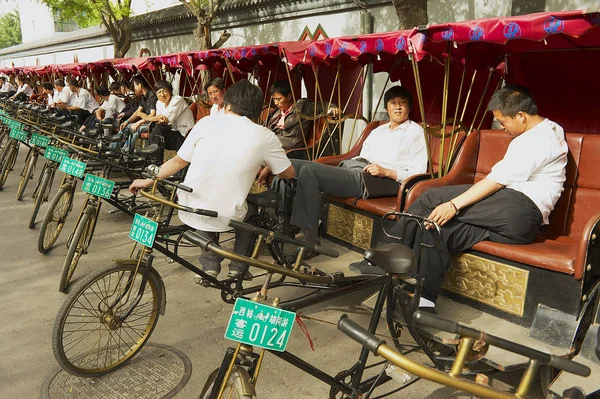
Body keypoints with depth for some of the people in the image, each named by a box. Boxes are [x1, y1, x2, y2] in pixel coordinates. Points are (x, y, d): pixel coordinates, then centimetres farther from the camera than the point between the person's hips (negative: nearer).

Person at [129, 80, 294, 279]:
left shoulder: (207, 122, 2)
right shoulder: (265, 136, -2)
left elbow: (178, 161, 8)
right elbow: (288, 173, 9)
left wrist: (148, 181, 23)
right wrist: (265, 166, 29)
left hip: (189, 211, 2)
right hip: (226, 218, -1)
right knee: (251, 209, 32)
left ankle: (210, 263, 22)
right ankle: (238, 266, 23)